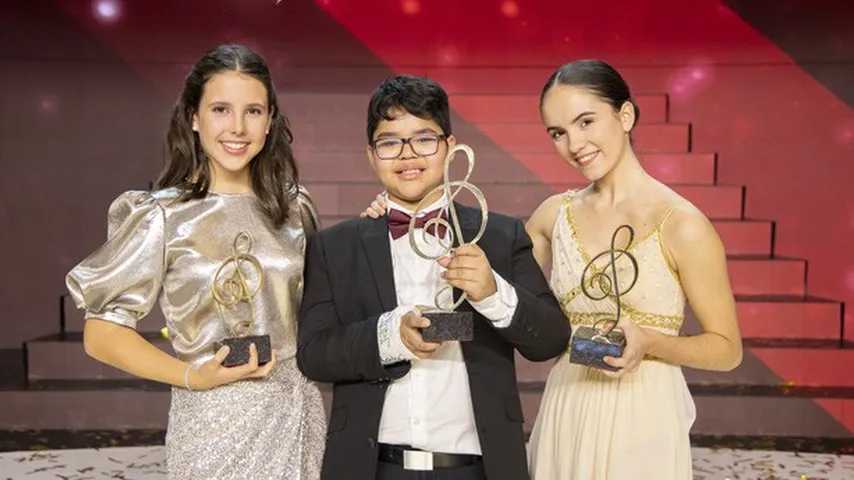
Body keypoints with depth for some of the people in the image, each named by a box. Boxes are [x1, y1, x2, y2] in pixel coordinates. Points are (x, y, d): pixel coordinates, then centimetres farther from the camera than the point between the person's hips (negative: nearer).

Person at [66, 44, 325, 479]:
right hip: (216, 423, -4)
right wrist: (194, 377, -15)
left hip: (302, 414, 4)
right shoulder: (162, 216, -9)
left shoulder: (293, 206, 3)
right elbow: (102, 334, -6)